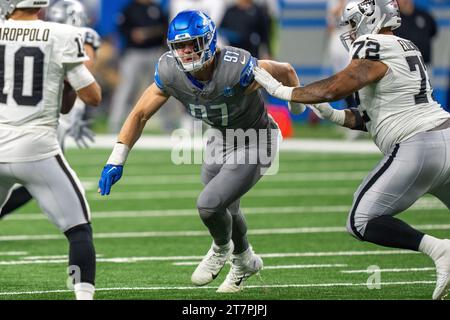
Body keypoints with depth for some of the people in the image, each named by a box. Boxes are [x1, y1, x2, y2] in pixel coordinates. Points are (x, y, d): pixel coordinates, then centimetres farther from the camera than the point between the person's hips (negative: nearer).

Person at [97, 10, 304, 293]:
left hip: (255, 144, -6)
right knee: (225, 210, 22)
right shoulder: (170, 73, -21)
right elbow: (140, 114, -10)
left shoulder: (236, 69, -36)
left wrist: (297, 104, 1)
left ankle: (221, 249, 16)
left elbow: (285, 72, -19)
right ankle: (245, 262, 52)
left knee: (209, 205, -18)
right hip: (222, 139, 6)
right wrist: (117, 160, -18)